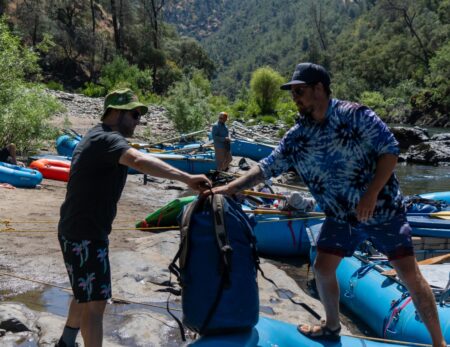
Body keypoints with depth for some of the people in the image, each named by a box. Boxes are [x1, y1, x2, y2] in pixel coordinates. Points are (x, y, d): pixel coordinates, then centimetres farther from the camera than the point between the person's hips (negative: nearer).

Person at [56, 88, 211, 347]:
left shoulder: (100, 137, 14)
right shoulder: (106, 139, -21)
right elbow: (139, 161, -41)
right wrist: (186, 178, -47)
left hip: (83, 230, 11)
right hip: (84, 235, -11)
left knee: (86, 295, 24)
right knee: (95, 302, -6)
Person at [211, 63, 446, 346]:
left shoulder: (356, 115, -16)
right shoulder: (297, 137, -3)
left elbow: (390, 150, -16)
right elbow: (267, 167, 0)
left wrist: (371, 194, -24)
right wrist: (229, 188, -8)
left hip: (382, 208, -4)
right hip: (341, 216, 5)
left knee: (409, 273, -3)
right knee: (323, 267, 4)